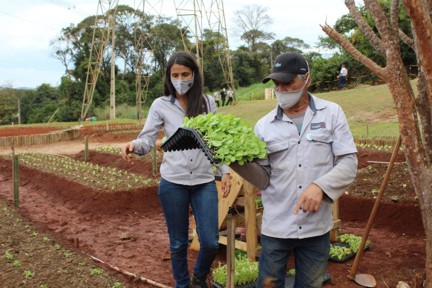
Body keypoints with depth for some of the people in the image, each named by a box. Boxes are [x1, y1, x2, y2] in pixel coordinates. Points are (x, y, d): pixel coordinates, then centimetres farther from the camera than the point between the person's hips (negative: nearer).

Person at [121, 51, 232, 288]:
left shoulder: (208, 103, 4)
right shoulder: (160, 105, -1)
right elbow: (147, 140, -4)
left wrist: (225, 171, 2)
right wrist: (134, 145, -26)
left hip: (204, 182, 1)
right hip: (173, 183, -1)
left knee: (210, 242, 0)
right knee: (178, 243, 11)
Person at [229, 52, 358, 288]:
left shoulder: (332, 113, -1)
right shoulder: (264, 125, 1)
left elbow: (348, 163, -5)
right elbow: (263, 179, 0)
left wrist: (320, 186, -22)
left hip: (317, 226, 0)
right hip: (275, 227, 0)